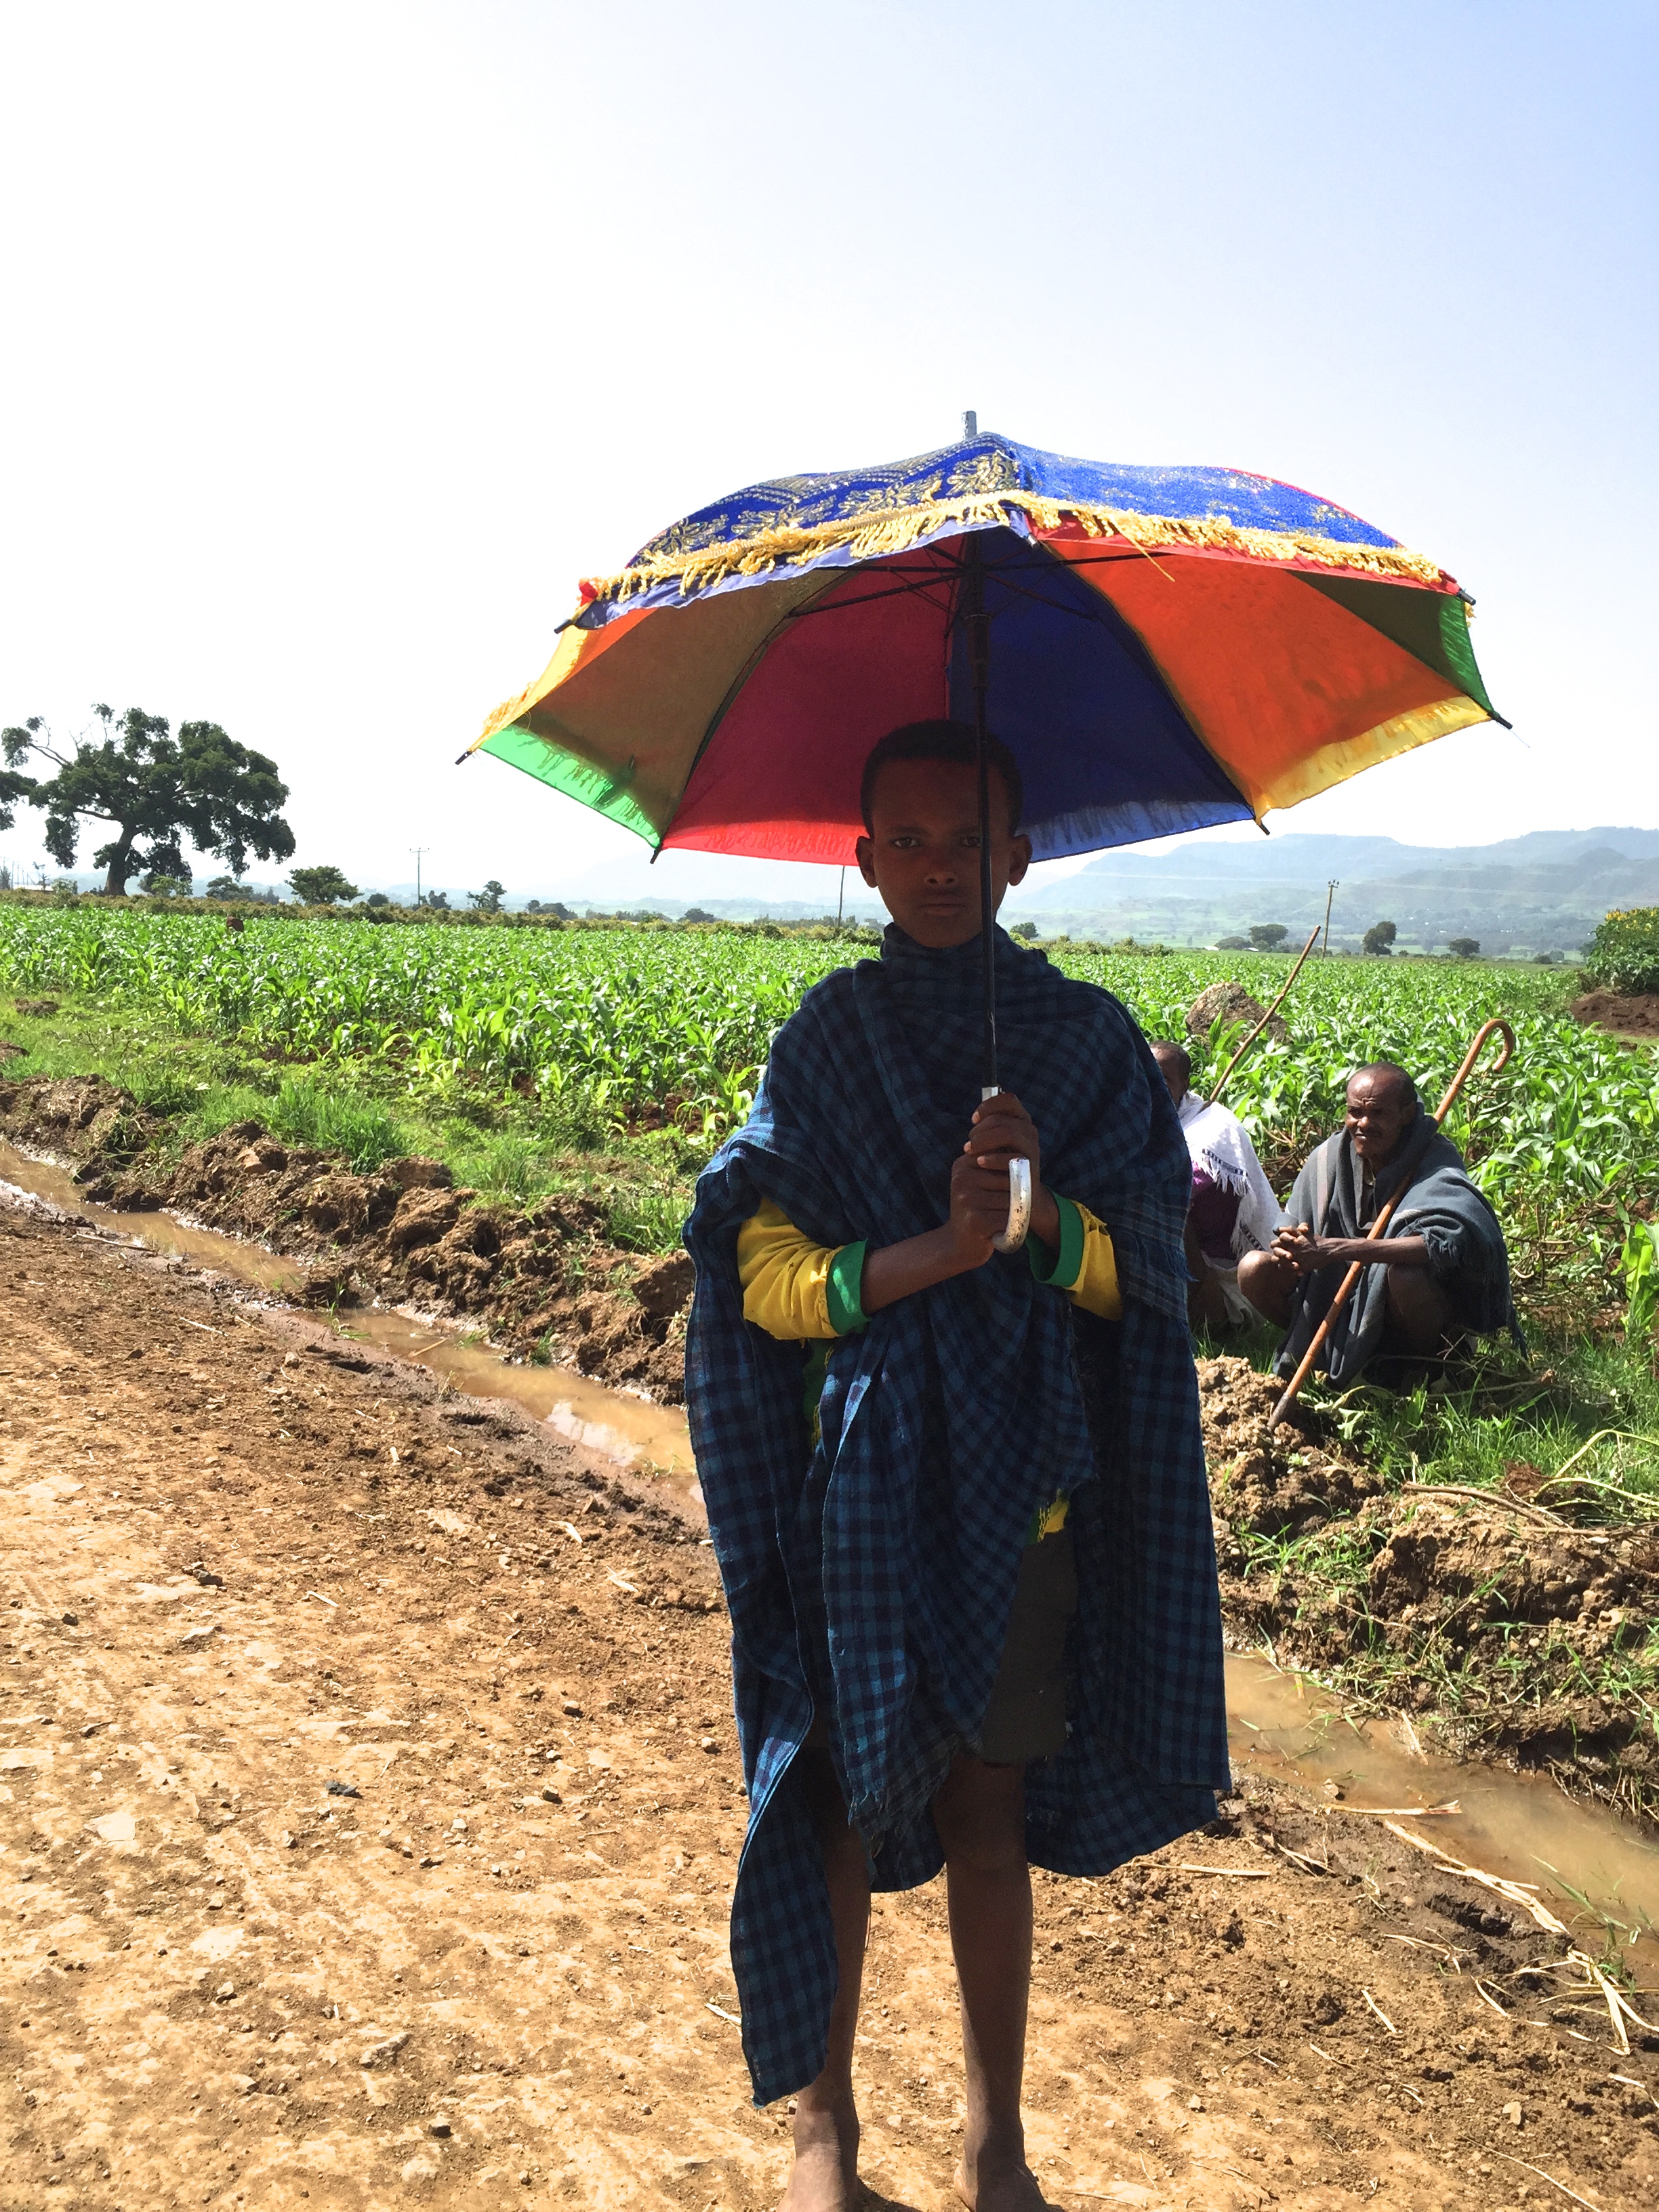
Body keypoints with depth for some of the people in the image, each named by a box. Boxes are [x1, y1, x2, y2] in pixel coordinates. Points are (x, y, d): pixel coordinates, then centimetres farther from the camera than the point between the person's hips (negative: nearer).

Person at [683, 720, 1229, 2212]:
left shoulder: (1089, 1040, 2)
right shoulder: (826, 1040, -1)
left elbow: (1135, 1267, -1)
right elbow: (770, 1277, -6)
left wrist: (1041, 1211, -22)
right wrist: (941, 1250, -21)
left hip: (1019, 1493, 1)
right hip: (861, 1487, -1)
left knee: (990, 1815, 11)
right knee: (845, 1804, 8)